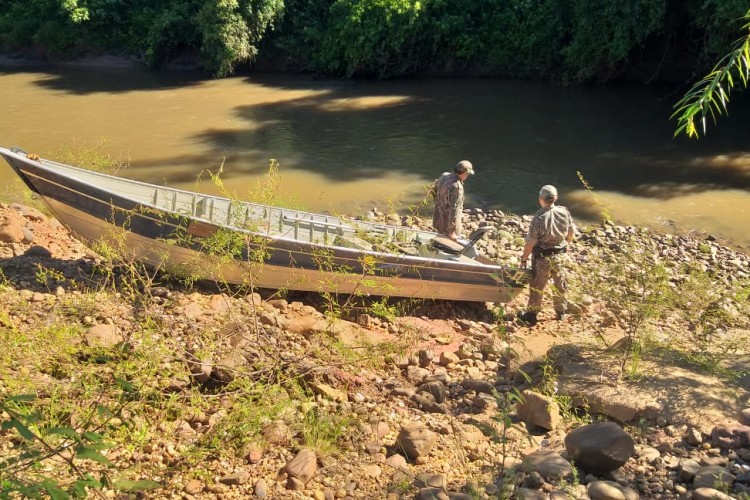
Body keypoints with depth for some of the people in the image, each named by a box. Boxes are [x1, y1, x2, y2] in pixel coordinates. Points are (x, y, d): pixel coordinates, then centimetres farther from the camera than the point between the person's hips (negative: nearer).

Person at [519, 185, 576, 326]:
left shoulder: (539, 217, -26)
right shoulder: (564, 212, -11)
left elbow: (530, 242, -20)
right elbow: (571, 233, 3)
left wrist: (524, 258, -6)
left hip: (543, 257, -4)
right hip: (560, 256, 5)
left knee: (536, 287, 11)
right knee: (560, 284, 22)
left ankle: (531, 315, 22)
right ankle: (561, 312, 37)